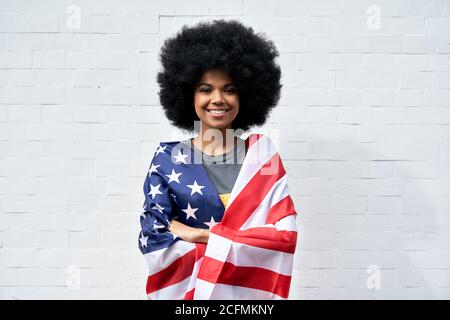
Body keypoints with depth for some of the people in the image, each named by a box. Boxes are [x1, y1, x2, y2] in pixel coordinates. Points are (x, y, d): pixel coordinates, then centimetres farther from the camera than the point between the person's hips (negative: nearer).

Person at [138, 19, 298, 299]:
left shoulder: (262, 154, -5)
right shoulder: (168, 158, -7)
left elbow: (285, 234, -13)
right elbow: (154, 241, -14)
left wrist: (198, 235, -17)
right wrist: (247, 246, -18)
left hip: (249, 289, 1)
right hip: (187, 286, 0)